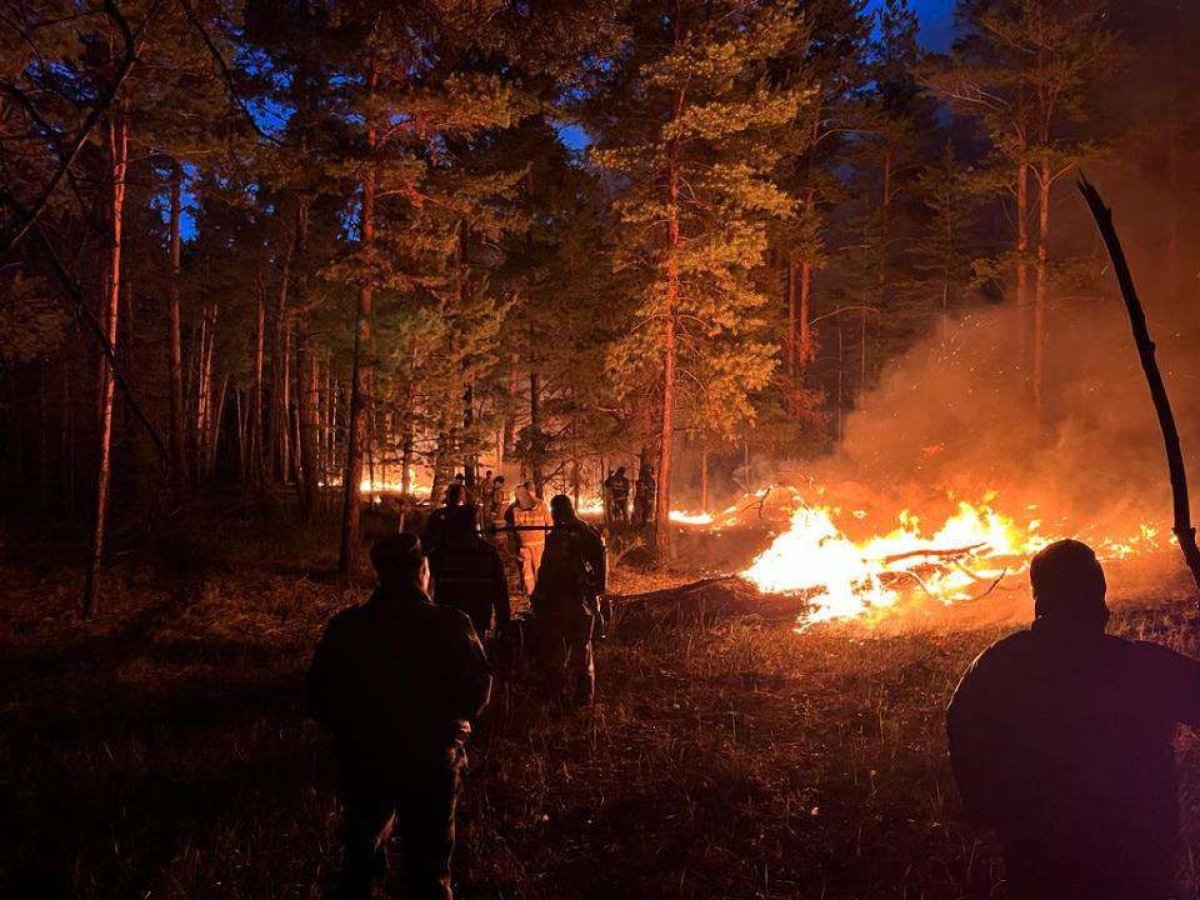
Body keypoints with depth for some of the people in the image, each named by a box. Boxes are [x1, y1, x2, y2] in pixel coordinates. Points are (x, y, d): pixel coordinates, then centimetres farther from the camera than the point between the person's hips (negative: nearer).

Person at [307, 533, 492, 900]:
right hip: (433, 762, -2)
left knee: (361, 859, 24)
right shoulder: (451, 625, -16)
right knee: (429, 869, 14)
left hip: (363, 761, 2)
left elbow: (319, 697, -4)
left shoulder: (346, 625, -10)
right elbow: (479, 689, -10)